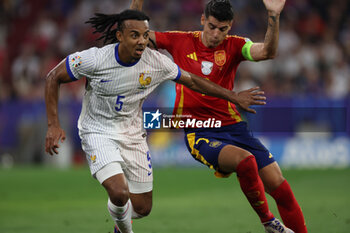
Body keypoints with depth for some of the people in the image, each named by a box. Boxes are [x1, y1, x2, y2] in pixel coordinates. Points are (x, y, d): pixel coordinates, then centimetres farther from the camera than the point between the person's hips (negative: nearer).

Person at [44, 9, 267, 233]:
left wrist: (234, 96, 8)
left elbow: (191, 81, 4)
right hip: (98, 132, -4)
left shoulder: (156, 62, -13)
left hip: (133, 134, 4)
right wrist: (53, 125, -16)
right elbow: (54, 77, -10)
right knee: (120, 193, -26)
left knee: (142, 208, 5)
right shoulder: (95, 59, -23)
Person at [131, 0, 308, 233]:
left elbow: (267, 52, -17)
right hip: (199, 133, -3)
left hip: (233, 126, 3)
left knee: (280, 187, -7)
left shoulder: (234, 46, 2)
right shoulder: (181, 42, 3)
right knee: (245, 160, -32)